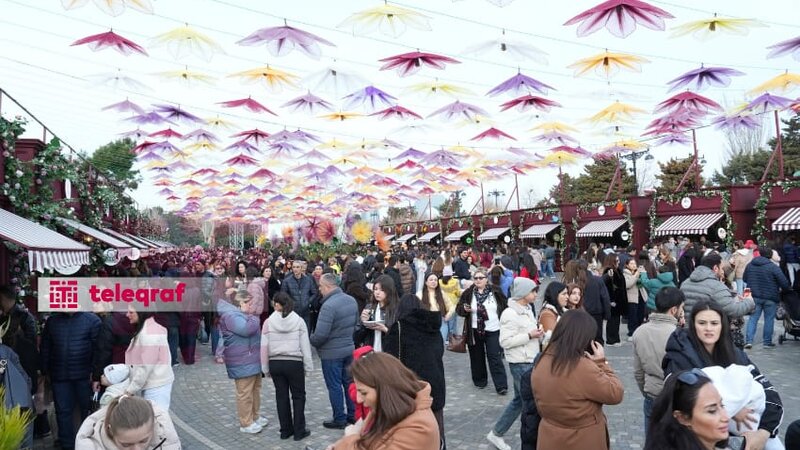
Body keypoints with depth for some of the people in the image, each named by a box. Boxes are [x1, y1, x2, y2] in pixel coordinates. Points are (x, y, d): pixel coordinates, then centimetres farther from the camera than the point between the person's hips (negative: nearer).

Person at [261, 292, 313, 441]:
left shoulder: (268, 322, -5)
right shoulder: (299, 320, -6)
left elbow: (264, 348, -3)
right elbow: (305, 346, -5)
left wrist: (265, 368, 8)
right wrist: (308, 366, 3)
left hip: (275, 363, 1)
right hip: (294, 363, -1)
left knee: (281, 396, 13)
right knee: (298, 396, 11)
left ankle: (285, 430, 22)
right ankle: (299, 431, 13)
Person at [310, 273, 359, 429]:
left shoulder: (328, 306, -26)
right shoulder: (351, 300, 0)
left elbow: (320, 335, -26)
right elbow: (355, 324, 11)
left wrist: (311, 341, -6)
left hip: (331, 353, -7)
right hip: (349, 348, 8)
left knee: (334, 386, 6)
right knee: (349, 382, 17)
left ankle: (339, 419, 17)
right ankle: (353, 414, 28)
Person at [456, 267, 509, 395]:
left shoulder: (496, 292, 0)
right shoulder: (468, 293, 0)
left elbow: (505, 308, 8)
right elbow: (458, 309, 3)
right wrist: (465, 309, -19)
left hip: (493, 331, -1)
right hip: (474, 331, 2)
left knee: (495, 358, -3)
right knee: (477, 357, 11)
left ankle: (501, 386, -1)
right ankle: (479, 381, 29)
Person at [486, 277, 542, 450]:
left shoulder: (528, 310, 11)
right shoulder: (510, 314, -19)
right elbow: (505, 342, -22)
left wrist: (537, 334, 1)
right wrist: (529, 336, -21)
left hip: (531, 361, 10)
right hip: (520, 364, -9)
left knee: (519, 401, 17)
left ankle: (496, 434, 29)